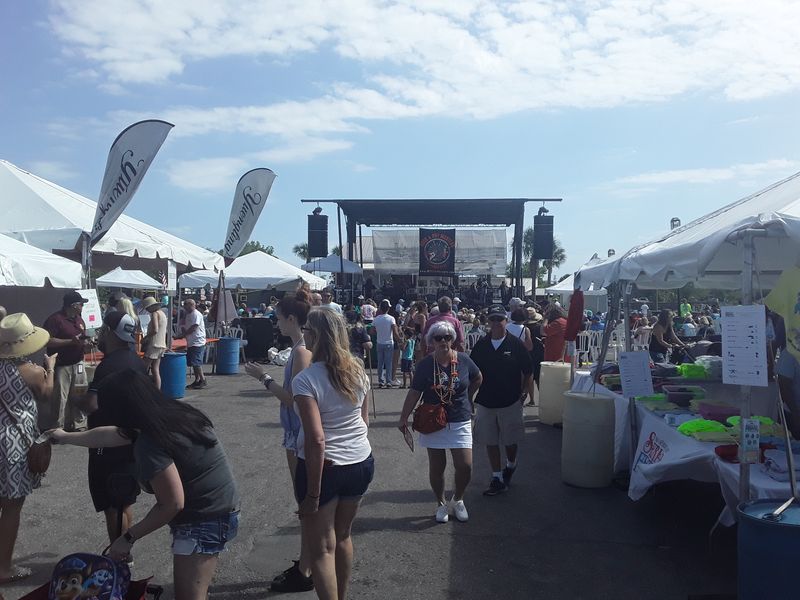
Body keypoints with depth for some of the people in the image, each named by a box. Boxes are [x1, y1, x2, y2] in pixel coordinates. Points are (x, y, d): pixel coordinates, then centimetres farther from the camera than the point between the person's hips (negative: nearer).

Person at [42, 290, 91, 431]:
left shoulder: (79, 320, 12)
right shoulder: (55, 319, -12)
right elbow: (47, 341, -21)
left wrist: (86, 344, 3)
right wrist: (70, 341, -24)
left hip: (78, 364, 7)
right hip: (61, 366, -7)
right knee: (60, 399, -4)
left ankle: (79, 426, 25)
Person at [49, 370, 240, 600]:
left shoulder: (149, 444, -26)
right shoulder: (173, 413, 3)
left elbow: (172, 504, -23)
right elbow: (109, 435, 19)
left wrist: (128, 538, -9)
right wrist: (65, 437, 32)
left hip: (205, 520, -10)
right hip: (219, 509, 10)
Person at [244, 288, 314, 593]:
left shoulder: (302, 351, -20)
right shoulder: (301, 348, 8)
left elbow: (293, 398, -21)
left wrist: (265, 378, -13)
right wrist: (268, 375, 11)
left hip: (301, 435, -10)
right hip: (297, 433, 10)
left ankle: (304, 574, 14)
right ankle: (305, 563, 32)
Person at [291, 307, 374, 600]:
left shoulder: (306, 380, -20)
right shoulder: (358, 371, 0)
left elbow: (316, 440, -24)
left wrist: (313, 494, -18)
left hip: (325, 466, -7)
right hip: (362, 462, 7)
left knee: (321, 548, 8)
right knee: (343, 535, 24)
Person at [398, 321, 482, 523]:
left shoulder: (463, 360, -7)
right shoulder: (425, 364, -9)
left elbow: (477, 379, 13)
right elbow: (414, 393, -5)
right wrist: (403, 418, -6)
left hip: (460, 422, 0)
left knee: (465, 466, -4)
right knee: (437, 467, 8)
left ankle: (458, 500, 25)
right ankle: (441, 504, 31)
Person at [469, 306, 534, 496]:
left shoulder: (516, 344, -6)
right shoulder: (481, 345, 1)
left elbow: (528, 372, -1)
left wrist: (528, 394, -4)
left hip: (510, 402, -2)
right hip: (486, 402, 2)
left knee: (510, 441, 12)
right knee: (490, 442, 7)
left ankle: (511, 465, 41)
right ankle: (497, 479, 19)